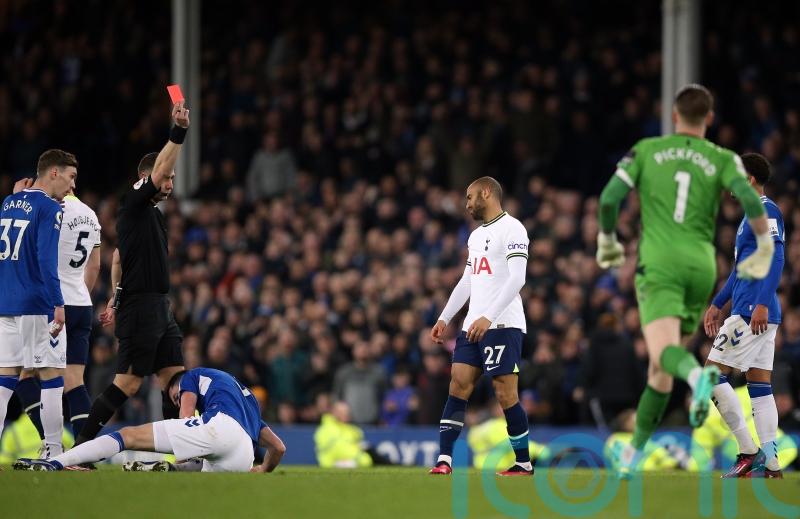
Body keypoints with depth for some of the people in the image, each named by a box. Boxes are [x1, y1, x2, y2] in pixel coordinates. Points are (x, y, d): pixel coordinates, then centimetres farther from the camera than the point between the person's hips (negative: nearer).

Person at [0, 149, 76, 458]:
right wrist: (58, 305, -19)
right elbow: (46, 259, -18)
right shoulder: (49, 208, -9)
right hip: (37, 305, -7)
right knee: (52, 377, -1)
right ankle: (53, 455, -3)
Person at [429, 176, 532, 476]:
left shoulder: (512, 229, -7)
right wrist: (444, 319, 20)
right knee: (458, 385, -2)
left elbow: (516, 279, -17)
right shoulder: (476, 236, 20)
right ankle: (444, 460, -6)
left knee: (506, 393, -8)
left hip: (502, 325, -8)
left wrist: (488, 317, -25)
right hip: (473, 326, 8)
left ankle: (524, 463, 2)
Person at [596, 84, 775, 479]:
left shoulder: (646, 150, 9)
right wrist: (764, 250, 5)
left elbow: (610, 197, 0)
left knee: (663, 353, -19)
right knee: (661, 367, 15)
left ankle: (698, 376, -55)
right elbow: (751, 200, -8)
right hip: (701, 265, 3)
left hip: (659, 262, -3)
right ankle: (634, 452, 18)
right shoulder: (722, 159, 8)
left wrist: (606, 241, 18)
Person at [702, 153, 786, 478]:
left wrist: (761, 304, -29)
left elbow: (775, 259, -21)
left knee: (712, 374, -7)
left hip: (752, 313, -10)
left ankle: (748, 452, -9)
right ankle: (770, 466, 3)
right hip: (759, 315, 10)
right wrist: (717, 305, 30)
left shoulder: (766, 211, -10)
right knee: (760, 387, 7)